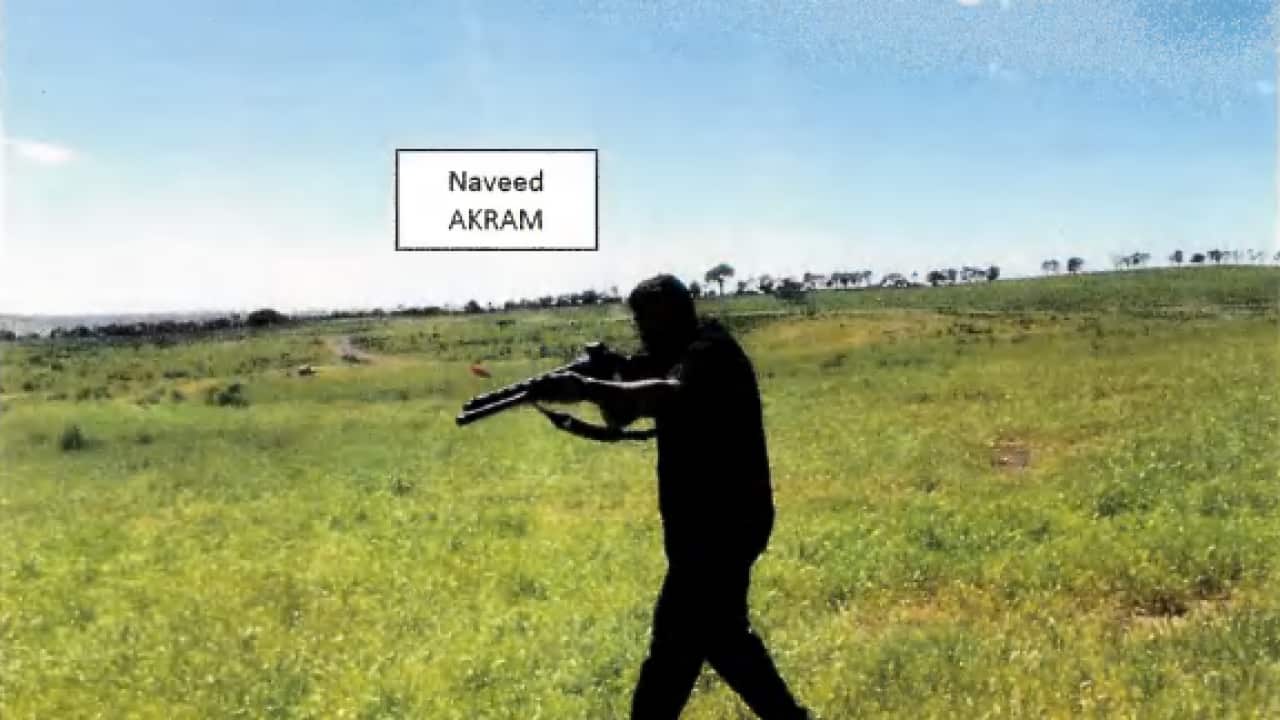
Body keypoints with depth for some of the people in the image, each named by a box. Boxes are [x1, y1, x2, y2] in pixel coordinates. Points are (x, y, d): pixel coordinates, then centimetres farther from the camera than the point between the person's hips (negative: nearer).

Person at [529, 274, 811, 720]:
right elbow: (619, 421, 7)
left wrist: (587, 388, -47)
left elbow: (670, 396, -38)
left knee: (676, 641, -7)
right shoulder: (672, 359, 12)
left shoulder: (711, 351, -16)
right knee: (720, 631, 22)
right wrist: (605, 387, -14)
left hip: (722, 523, -10)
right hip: (709, 522, 10)